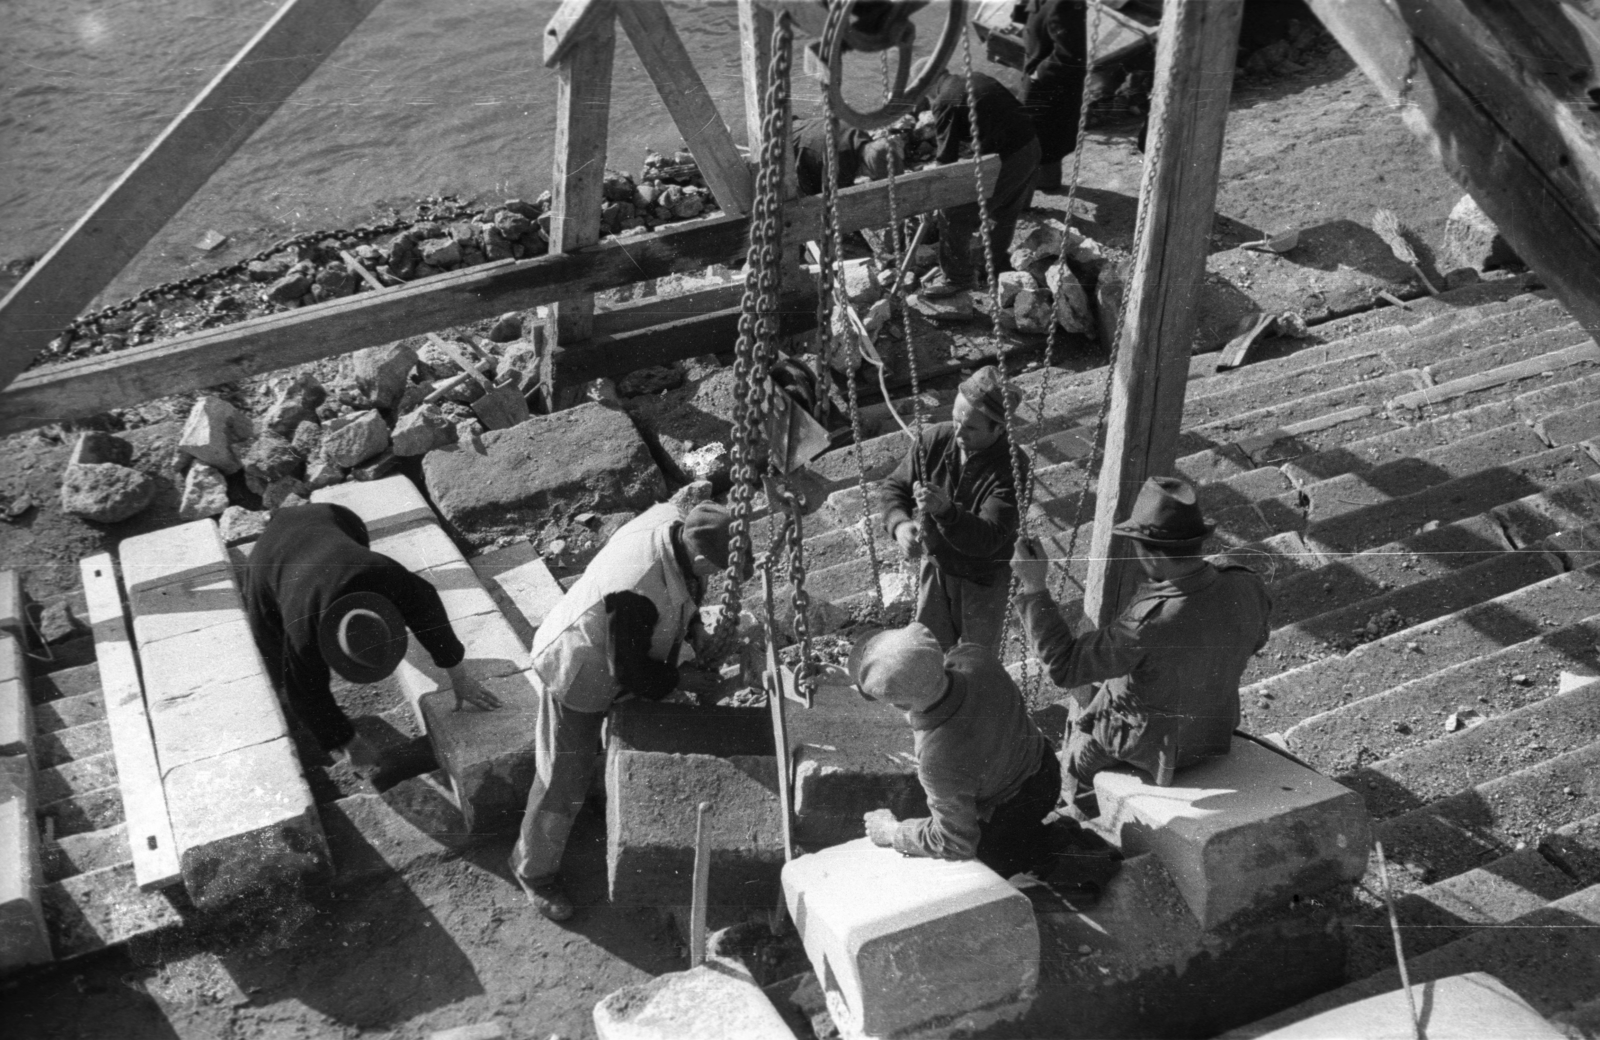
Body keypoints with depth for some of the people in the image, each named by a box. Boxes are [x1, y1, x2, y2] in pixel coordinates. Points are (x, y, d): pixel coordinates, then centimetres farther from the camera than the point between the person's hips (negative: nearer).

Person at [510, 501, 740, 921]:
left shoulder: (673, 522, -19)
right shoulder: (638, 590, -43)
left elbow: (685, 588, 6)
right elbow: (632, 671, -28)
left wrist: (694, 628, -4)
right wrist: (680, 681, -15)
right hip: (576, 674, -8)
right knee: (564, 778, 8)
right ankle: (535, 870, 29)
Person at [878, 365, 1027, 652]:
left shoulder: (1011, 470, -30)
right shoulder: (935, 440, -16)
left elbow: (988, 539, -37)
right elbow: (895, 488, -8)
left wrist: (946, 511, -55)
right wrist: (900, 524, -30)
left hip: (983, 579, -4)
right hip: (935, 566, 4)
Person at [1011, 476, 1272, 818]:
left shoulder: (1148, 626, -40)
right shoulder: (1245, 588, -22)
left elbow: (1064, 667, -30)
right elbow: (1254, 639, 2)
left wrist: (1034, 588, -27)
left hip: (1156, 745, -6)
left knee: (1079, 745, 25)